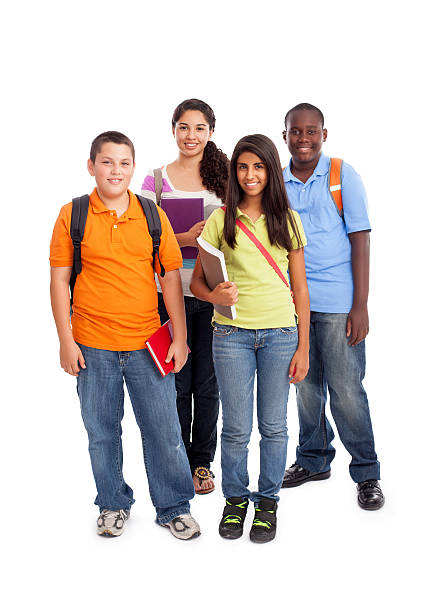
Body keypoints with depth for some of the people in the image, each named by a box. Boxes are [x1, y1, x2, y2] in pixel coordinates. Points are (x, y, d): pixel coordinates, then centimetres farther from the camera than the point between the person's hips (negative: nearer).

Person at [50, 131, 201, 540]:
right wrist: (66, 341, -3)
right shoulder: (72, 215, 0)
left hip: (147, 344, 1)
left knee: (163, 428, 5)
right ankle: (113, 504, 30)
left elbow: (171, 276, 6)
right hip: (93, 345, 0)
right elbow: (59, 279, 1)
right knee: (102, 430, 11)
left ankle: (173, 507, 22)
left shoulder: (153, 215, 3)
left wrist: (179, 338, 2)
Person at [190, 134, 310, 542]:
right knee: (236, 427, 6)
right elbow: (196, 282, 5)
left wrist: (303, 347, 2)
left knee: (273, 426, 8)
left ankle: (268, 501, 26)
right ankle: (235, 498, 27)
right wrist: (214, 295, -18)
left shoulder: (287, 220, 5)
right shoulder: (221, 220, 2)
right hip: (232, 334, -1)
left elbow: (299, 288, 6)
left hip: (280, 333, 1)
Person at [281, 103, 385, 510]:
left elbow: (360, 240, -5)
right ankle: (314, 459, 31)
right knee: (307, 386, 14)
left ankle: (366, 472, 14)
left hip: (337, 303, -4)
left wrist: (360, 306, -11)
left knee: (345, 390, -2)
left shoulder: (343, 176, -2)